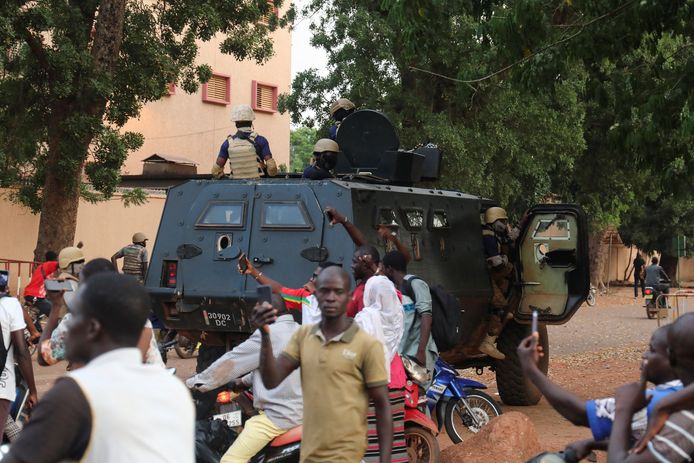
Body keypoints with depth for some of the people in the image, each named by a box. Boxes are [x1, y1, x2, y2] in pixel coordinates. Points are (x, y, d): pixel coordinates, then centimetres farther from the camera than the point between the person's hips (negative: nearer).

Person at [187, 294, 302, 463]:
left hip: (277, 416, -9)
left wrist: (196, 382, 2)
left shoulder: (269, 334, -9)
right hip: (299, 411, 10)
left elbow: (232, 361, -5)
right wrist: (244, 380, 32)